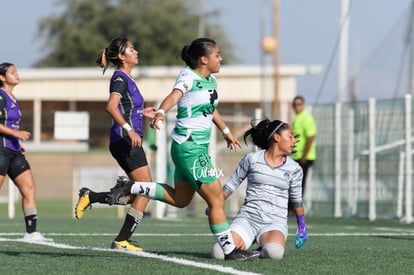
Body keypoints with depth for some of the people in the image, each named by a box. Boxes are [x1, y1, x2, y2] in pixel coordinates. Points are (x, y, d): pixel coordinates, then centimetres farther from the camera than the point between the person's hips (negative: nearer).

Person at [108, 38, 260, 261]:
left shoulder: (212, 81, 11)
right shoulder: (189, 77, -14)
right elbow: (173, 96, -34)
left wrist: (226, 131, 42)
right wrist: (161, 112, -55)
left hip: (198, 146, 10)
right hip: (190, 147, -10)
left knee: (180, 199, 20)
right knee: (216, 200, -5)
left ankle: (130, 188, 22)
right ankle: (230, 250, 1)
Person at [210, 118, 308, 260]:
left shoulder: (294, 169, 6)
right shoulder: (252, 159, 2)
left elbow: (297, 200, 19)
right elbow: (232, 184, 14)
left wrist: (302, 227, 23)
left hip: (275, 223, 0)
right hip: (247, 218, 0)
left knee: (273, 252, -37)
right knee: (218, 253, -24)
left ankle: (264, 248, 0)